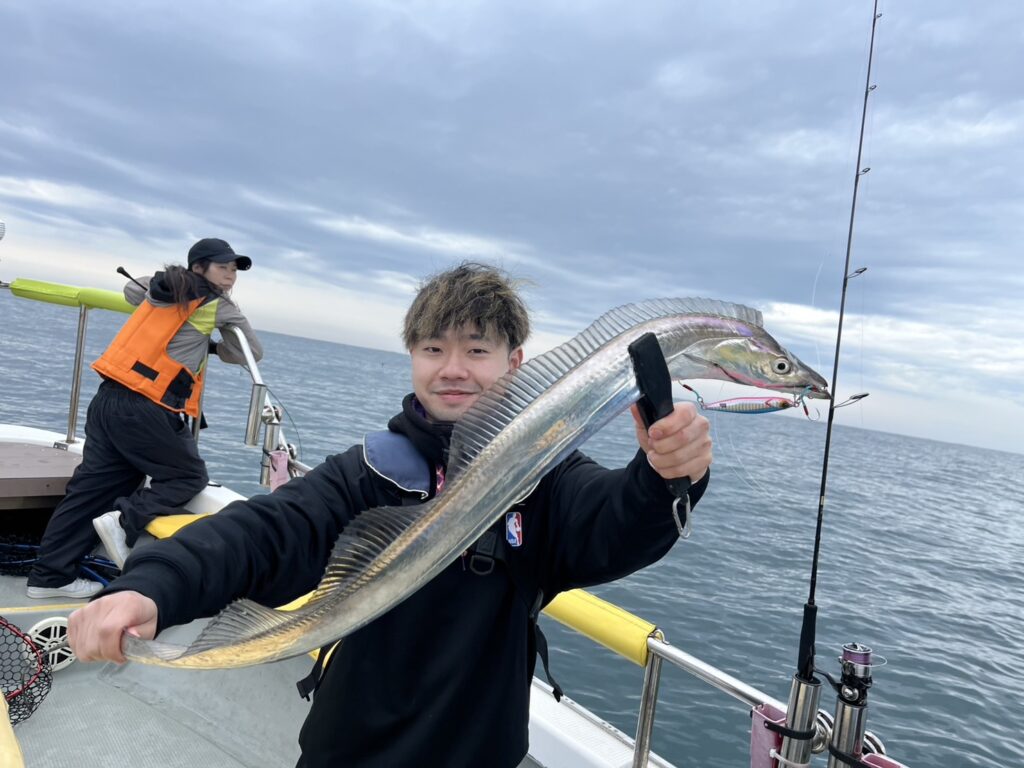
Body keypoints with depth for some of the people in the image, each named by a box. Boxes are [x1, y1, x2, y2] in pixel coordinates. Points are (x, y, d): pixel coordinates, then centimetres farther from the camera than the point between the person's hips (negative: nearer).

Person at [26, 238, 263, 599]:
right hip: (145, 409, -8)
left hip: (108, 398, 8)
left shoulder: (160, 287, 19)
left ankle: (50, 574, 16)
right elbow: (252, 352, 8)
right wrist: (215, 348, 24)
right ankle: (126, 520, -12)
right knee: (190, 475, 6)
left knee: (93, 486, 11)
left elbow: (131, 291, 41)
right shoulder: (216, 304, 0)